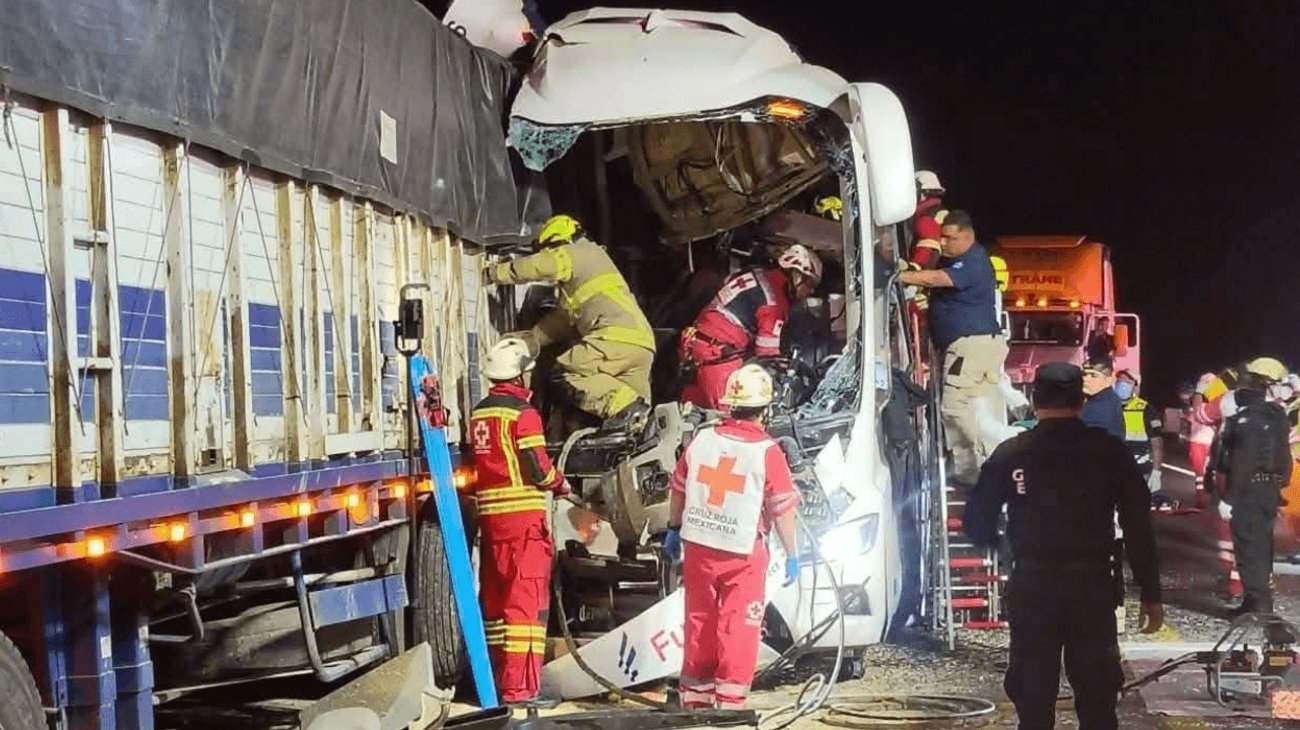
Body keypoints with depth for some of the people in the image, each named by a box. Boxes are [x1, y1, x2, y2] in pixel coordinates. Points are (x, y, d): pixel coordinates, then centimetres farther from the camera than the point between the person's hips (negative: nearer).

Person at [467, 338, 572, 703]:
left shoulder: (479, 414, 11)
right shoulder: (523, 413, -11)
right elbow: (538, 470, -13)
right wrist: (561, 484, 5)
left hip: (490, 515, 8)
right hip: (523, 516, -8)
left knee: (495, 596, 15)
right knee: (526, 599, -7)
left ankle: (497, 675, 25)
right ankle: (519, 686, -11)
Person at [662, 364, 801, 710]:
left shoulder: (701, 440, -2)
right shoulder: (767, 452, -14)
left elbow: (678, 489, 9)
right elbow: (782, 510, -10)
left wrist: (673, 530, 24)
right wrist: (792, 555, 1)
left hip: (698, 548, 4)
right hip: (743, 554, -4)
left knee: (699, 623, 15)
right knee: (738, 628, 5)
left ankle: (695, 696, 23)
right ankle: (729, 700, 3)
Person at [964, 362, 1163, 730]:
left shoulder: (1010, 454, -3)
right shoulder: (1107, 451, -3)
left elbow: (977, 521, 1)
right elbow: (1139, 527, -4)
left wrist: (998, 544, 24)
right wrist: (1150, 594, 1)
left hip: (1031, 588, 0)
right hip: (1092, 585, 0)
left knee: (1033, 699, 7)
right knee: (1096, 699, 7)